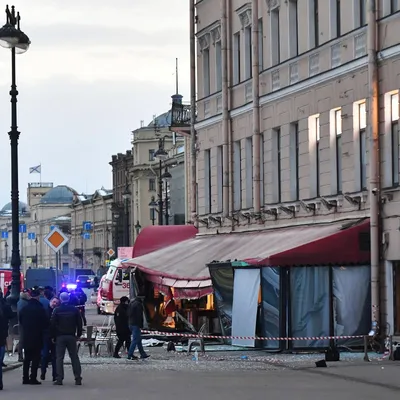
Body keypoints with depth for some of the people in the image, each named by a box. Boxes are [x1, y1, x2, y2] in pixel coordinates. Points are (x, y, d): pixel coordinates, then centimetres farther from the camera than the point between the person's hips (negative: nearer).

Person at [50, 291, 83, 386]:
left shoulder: (57, 310, -4)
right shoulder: (74, 310, 1)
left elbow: (52, 324, -5)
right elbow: (79, 323, 4)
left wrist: (53, 336, 2)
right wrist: (78, 334, 12)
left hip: (60, 336, -2)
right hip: (71, 336, 2)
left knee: (59, 358, 0)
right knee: (74, 357, 7)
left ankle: (59, 378, -6)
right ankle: (78, 378, 3)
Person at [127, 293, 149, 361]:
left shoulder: (131, 303, 14)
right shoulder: (138, 304, -15)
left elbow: (128, 314, 19)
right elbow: (139, 316, -19)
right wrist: (141, 325, -16)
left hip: (131, 324, 10)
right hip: (136, 325, -10)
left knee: (138, 340, 17)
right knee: (135, 340, -6)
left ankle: (143, 354, 23)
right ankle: (130, 355, -9)